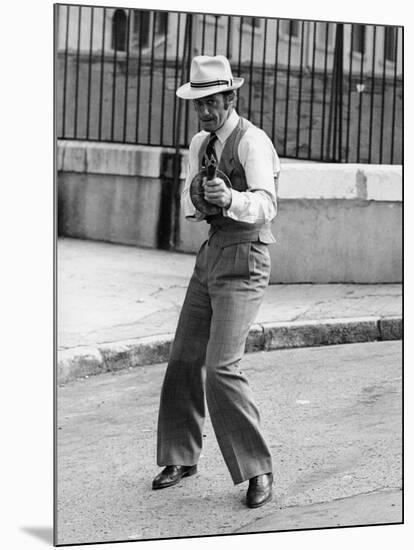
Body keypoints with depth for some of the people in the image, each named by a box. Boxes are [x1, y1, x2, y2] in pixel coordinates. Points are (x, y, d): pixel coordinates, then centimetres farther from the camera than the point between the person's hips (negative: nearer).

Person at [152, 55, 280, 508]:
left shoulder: (252, 142, -15)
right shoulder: (200, 144, 12)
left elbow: (265, 205, -29)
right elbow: (189, 203, 19)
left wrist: (229, 200, -49)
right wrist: (198, 203, -4)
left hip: (244, 258, -8)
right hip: (210, 254, 8)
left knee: (222, 368, -15)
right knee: (184, 358, 9)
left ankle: (257, 470, -5)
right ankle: (181, 458, 23)